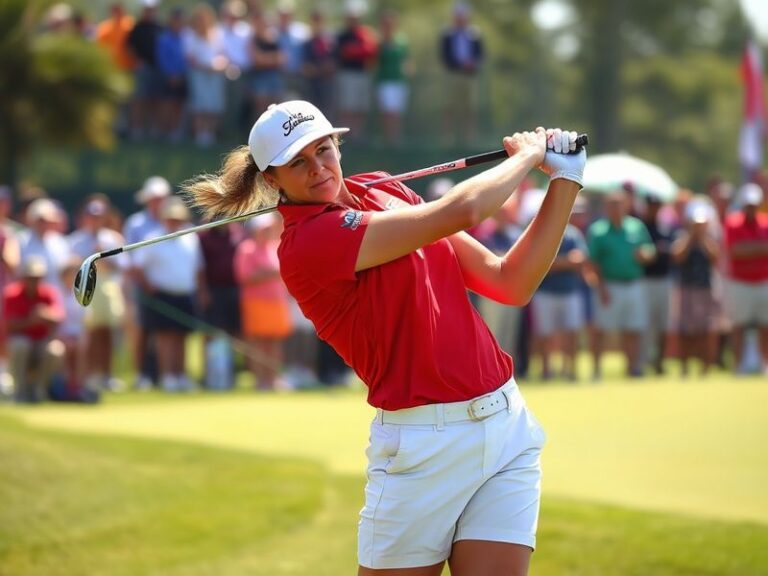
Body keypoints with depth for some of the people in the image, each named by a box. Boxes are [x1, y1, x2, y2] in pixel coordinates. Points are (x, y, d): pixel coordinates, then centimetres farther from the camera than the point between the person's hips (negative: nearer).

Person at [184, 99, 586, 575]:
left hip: (509, 424, 6)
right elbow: (460, 213, -19)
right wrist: (528, 154, -2)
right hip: (425, 446, -6)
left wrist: (564, 181, 4)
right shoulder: (307, 241, -13)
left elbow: (510, 283, 11)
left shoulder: (385, 191, 11)